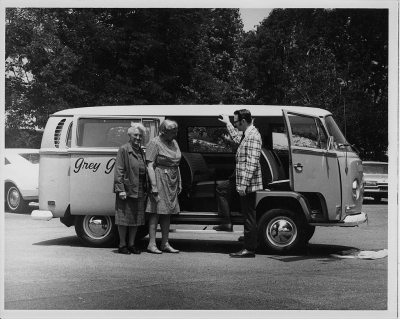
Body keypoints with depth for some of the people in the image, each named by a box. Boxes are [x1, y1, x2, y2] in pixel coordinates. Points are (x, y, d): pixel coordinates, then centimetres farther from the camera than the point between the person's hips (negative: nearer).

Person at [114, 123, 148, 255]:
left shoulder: (141, 152, 14)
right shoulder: (123, 150, -6)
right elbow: (118, 171, -10)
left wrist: (145, 189, 11)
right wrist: (120, 189, -16)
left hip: (139, 191, 7)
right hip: (126, 190, -6)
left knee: (137, 219, 9)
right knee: (124, 219, 1)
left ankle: (131, 244, 18)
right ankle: (122, 245, 10)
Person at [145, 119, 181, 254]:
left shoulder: (174, 143, 15)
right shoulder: (155, 143, -9)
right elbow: (150, 165, -14)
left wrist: (179, 182, 16)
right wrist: (154, 186, -20)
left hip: (172, 183, 8)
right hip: (159, 179, -8)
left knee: (167, 213, 9)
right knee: (155, 212, -7)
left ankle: (165, 244, 14)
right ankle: (152, 244, -4)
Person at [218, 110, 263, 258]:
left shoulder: (253, 136, -16)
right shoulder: (247, 135, 14)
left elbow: (252, 163, -22)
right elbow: (237, 139, 41)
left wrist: (244, 184, -23)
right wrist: (227, 124, 45)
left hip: (248, 185, -10)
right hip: (245, 184, 10)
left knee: (249, 216, -5)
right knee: (248, 216, 12)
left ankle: (249, 249, -1)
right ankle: (249, 245, 16)